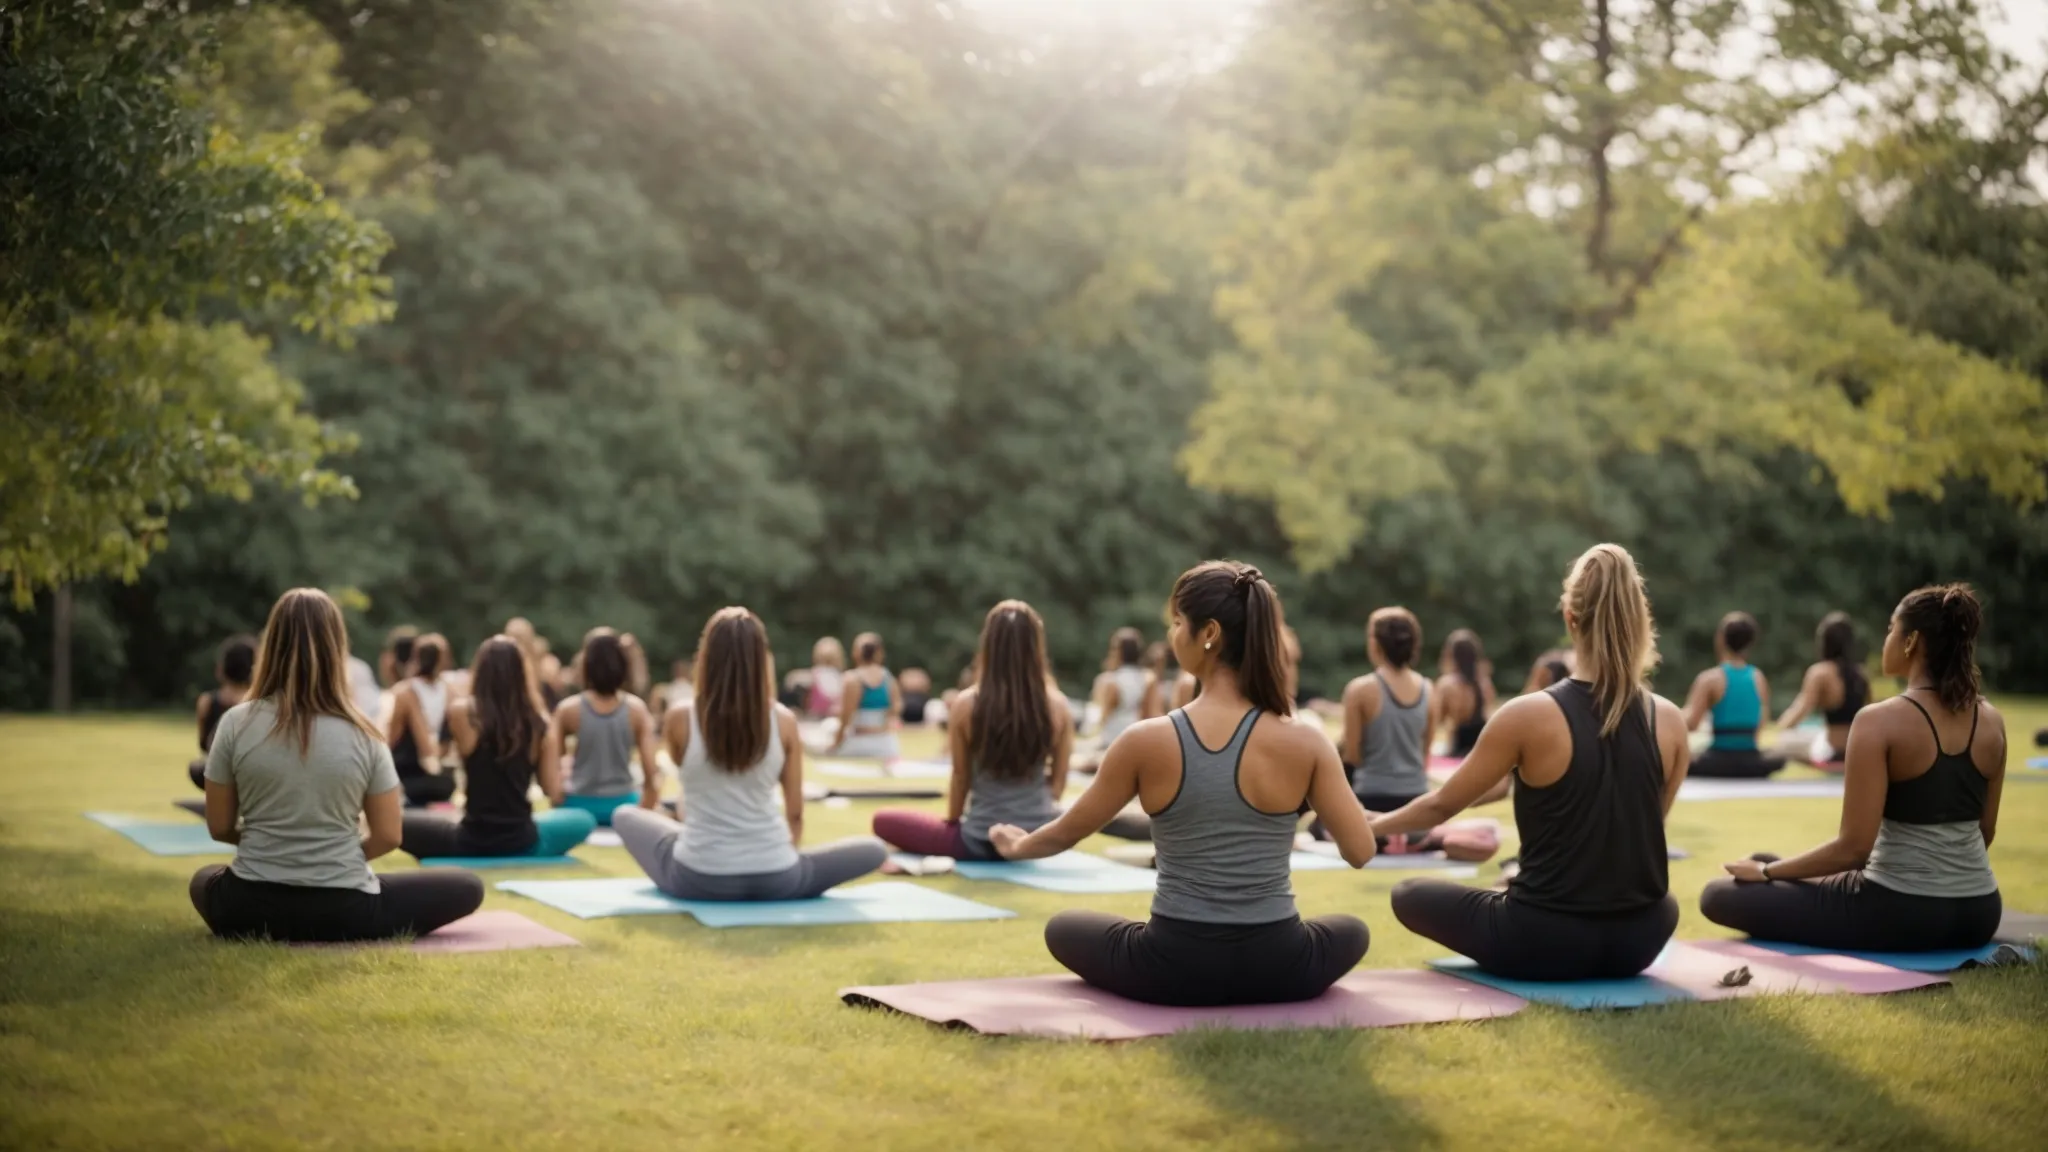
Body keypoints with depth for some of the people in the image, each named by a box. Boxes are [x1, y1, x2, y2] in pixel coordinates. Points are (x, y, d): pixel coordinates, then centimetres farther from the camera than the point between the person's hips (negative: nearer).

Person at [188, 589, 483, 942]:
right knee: (467, 887, 15)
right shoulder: (362, 734, -7)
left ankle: (270, 931, 14)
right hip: (343, 911, -2)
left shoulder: (237, 723, -6)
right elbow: (387, 837, -3)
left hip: (251, 908, 2)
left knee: (204, 880, 38)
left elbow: (219, 827, 1)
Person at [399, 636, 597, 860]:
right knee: (583, 820, 30)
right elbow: (553, 791, 1)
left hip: (470, 844, -1)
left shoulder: (463, 712, -9)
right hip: (523, 844, 1)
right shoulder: (539, 720, -4)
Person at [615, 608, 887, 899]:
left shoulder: (680, 718, -9)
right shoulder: (783, 721, -7)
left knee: (625, 817, 27)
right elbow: (795, 813, 5)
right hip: (775, 880, 0)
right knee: (874, 849, 20)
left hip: (697, 880, 0)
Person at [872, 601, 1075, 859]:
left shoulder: (968, 704, -12)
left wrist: (953, 818, 17)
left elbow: (961, 777, -1)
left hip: (982, 842, -2)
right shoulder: (1058, 706, -7)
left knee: (884, 820, 15)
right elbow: (1058, 781, 2)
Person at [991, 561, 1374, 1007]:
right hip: (1277, 971, 0)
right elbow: (1360, 852, -3)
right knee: (1351, 930, 35)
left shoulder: (1147, 742, -12)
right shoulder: (1305, 743, -12)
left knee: (1063, 929, 30)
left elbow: (1065, 833, 4)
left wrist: (1016, 845, 27)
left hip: (1173, 971, 0)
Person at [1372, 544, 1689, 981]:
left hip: (1544, 944, -4)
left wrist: (1373, 825, 18)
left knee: (1409, 895, 19)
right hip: (1637, 942, 4)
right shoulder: (1669, 721, -5)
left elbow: (1441, 806, -2)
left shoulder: (1529, 716, -16)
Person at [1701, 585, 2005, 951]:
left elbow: (1854, 846, -19)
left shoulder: (1880, 722, -17)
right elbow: (1985, 832, 13)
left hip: (1900, 913, -7)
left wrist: (1766, 871, -6)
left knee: (1719, 895, 2)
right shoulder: (1992, 722, 2)